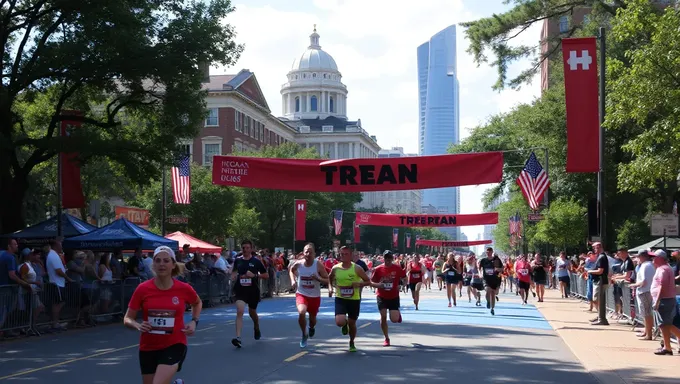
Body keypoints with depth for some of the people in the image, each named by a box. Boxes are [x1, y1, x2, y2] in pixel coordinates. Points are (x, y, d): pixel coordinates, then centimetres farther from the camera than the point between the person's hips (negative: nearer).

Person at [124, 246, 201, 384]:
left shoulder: (184, 289, -7)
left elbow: (197, 303, 17)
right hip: (148, 348, 2)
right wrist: (138, 326, -22)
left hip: (175, 345, -2)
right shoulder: (143, 289, -9)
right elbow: (127, 319, -2)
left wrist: (194, 321, 0)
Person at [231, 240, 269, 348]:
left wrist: (254, 275, -16)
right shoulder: (237, 260, 2)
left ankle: (257, 329, 51)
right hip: (240, 290, 0)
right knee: (240, 311, -21)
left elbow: (266, 275, -2)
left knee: (252, 312, 18)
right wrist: (233, 276, 0)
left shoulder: (256, 261, -5)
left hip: (253, 290, 0)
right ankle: (238, 337, -28)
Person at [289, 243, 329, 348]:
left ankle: (311, 328, 57)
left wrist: (317, 278, -29)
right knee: (301, 312, -28)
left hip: (315, 296, 0)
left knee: (312, 318, 16)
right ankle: (304, 335, -2)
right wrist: (293, 280, -2)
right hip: (301, 294, 0)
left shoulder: (318, 265, -15)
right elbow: (291, 270, 14)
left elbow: (327, 280, -11)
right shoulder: (298, 264, -10)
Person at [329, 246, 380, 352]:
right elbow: (330, 280, 17)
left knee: (352, 323, 11)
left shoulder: (357, 268, -9)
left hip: (354, 300, 0)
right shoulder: (335, 268, -4)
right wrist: (334, 285, 1)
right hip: (340, 299, 0)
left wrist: (359, 284, -19)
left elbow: (368, 281, -2)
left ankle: (352, 343, 39)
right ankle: (345, 324, 19)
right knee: (339, 322, -20)